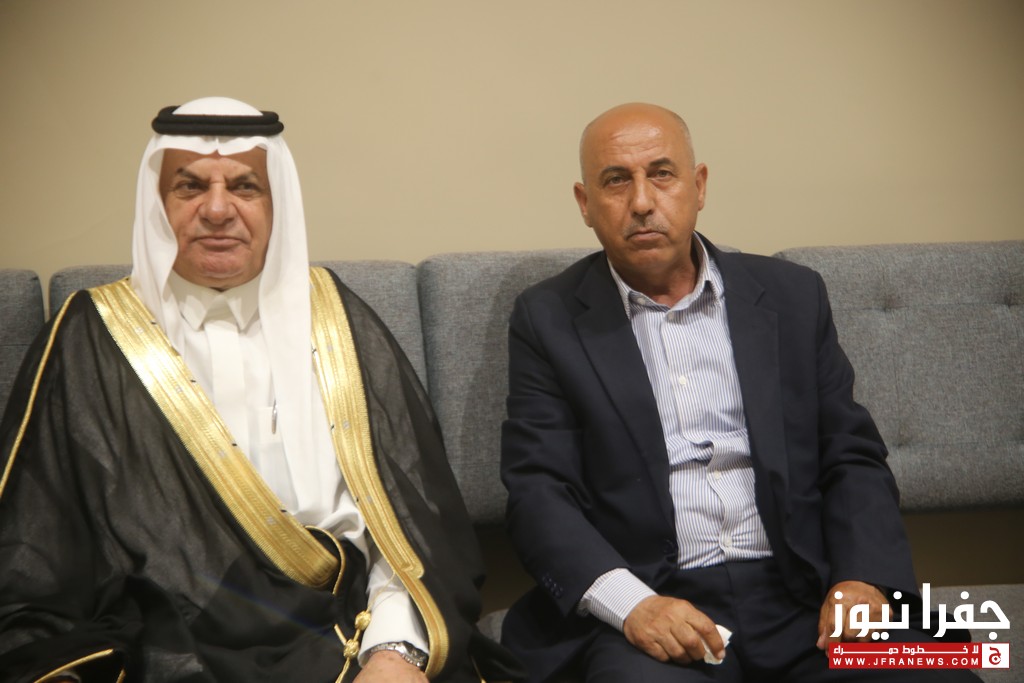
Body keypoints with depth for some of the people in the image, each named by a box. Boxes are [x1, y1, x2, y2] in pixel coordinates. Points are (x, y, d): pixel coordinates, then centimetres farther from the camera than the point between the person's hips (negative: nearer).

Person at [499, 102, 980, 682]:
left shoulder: (793, 297, 12)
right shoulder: (548, 321, 6)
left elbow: (852, 457, 12)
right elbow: (539, 491, -1)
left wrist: (866, 578, -7)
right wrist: (631, 603, -17)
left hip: (804, 602, 3)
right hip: (645, 610, -2)